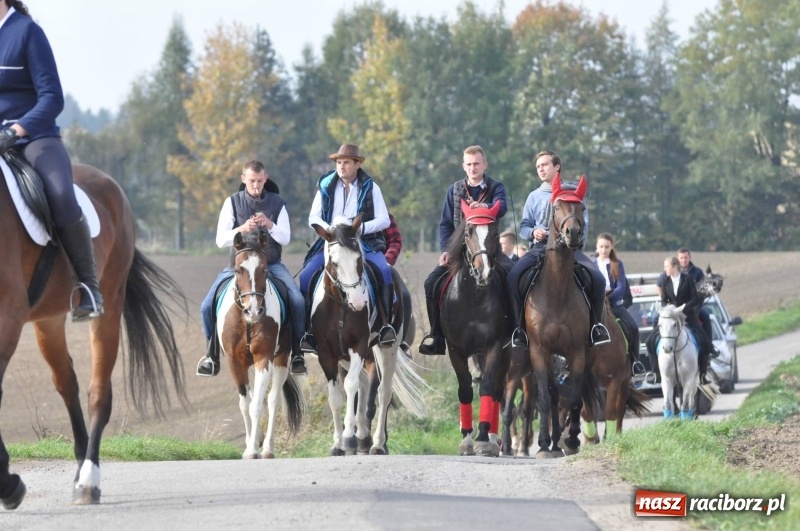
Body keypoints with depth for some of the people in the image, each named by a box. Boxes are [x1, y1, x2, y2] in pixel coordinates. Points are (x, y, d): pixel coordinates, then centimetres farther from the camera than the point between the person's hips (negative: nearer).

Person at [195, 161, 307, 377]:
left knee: (297, 300, -24)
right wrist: (241, 229, -26)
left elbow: (285, 239, -4)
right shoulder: (233, 202, -2)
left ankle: (296, 353, -8)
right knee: (208, 306, -15)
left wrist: (270, 225, -24)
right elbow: (220, 240, -7)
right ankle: (213, 355, 4)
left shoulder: (277, 203, 0)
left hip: (271, 264, 0)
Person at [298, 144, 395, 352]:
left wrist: (360, 228, -18)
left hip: (364, 243, -2)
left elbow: (384, 220, -2)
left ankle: (386, 324, -26)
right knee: (305, 277, -20)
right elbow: (313, 218, 7)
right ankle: (308, 329, -12)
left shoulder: (370, 187, 3)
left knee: (385, 270, -30)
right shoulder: (326, 186, 7)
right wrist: (329, 229, -14)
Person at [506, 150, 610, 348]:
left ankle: (596, 325, -6)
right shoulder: (534, 197, 19)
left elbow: (583, 226, 8)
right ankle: (521, 327, -16)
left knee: (597, 278, -26)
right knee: (514, 276, -27)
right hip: (540, 247, 2)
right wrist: (533, 232, -6)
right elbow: (524, 227, 17)